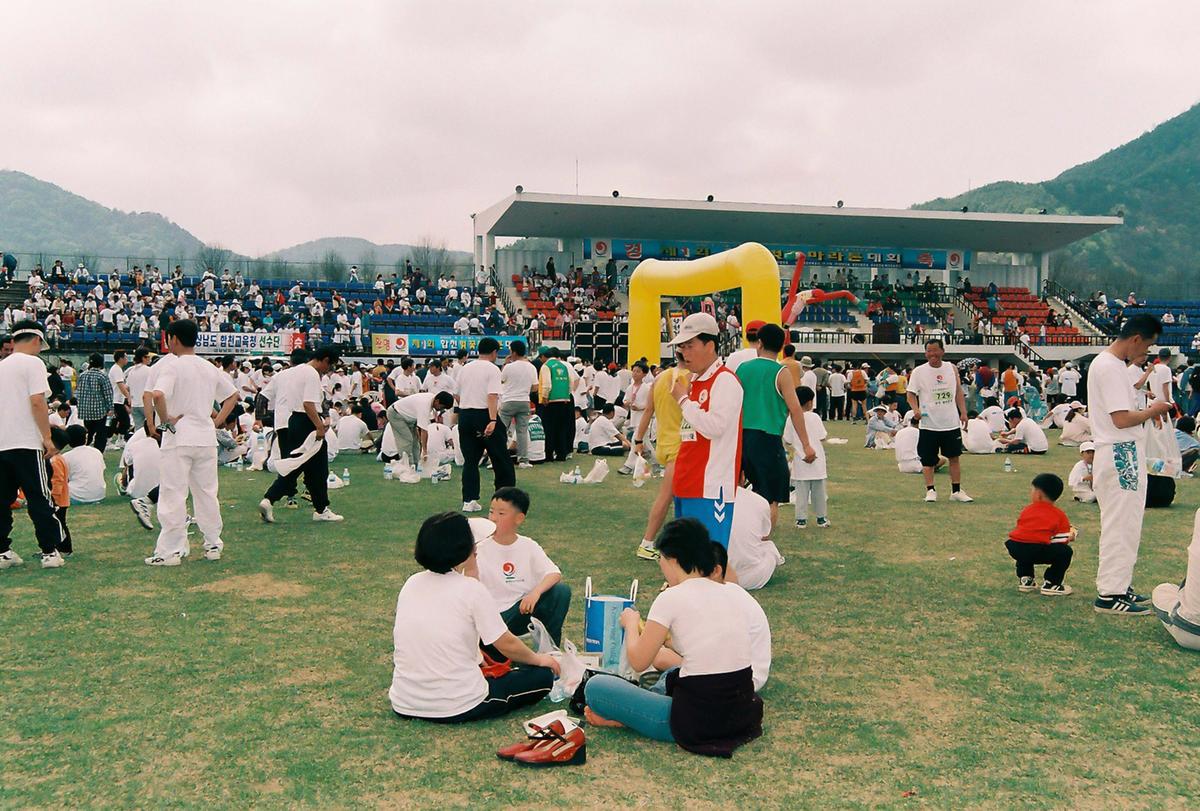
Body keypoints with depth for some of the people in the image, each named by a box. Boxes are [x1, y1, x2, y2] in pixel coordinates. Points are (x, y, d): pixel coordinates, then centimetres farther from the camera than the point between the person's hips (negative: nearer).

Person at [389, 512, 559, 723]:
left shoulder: (411, 583, 1)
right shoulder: (471, 589, -15)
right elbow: (507, 645, -8)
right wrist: (538, 659, 11)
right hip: (456, 708, -6)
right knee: (543, 675, 8)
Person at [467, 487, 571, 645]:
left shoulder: (529, 546, 2)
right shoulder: (481, 550, -3)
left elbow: (555, 574, -10)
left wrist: (536, 592, -29)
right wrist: (470, 567, -29)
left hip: (525, 609, 3)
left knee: (562, 590, -22)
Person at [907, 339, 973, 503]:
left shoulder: (951, 368, 6)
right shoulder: (919, 371, -5)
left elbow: (958, 391, 14)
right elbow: (910, 393, -5)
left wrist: (963, 412, 8)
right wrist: (916, 409, -22)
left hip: (952, 423, 3)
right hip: (929, 424, -3)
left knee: (954, 457, 7)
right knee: (928, 459, 2)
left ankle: (956, 491, 15)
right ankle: (930, 490, 11)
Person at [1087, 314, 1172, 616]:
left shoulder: (1108, 363, 15)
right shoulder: (1111, 367, -17)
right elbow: (1122, 419, -22)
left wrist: (1147, 411, 9)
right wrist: (1152, 411, -7)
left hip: (1120, 456, 11)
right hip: (1121, 457, -11)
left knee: (1125, 524, 16)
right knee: (1121, 525, -6)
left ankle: (1118, 585, 24)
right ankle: (1110, 594, 0)